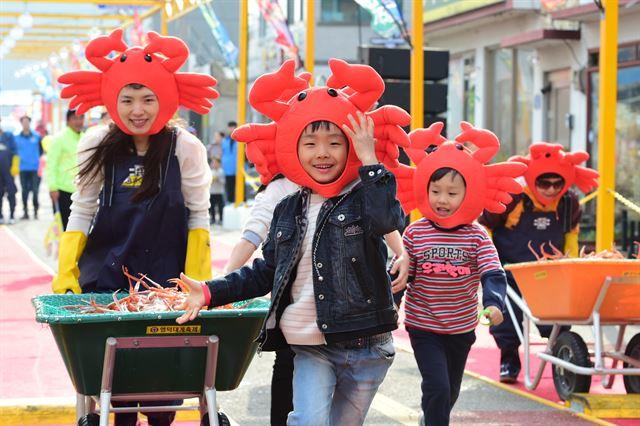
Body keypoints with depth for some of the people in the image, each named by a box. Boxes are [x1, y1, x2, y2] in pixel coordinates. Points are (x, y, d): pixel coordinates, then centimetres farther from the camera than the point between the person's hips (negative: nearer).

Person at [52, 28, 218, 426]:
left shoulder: (185, 148, -9)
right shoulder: (98, 146, -3)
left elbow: (199, 216, -4)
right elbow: (81, 213, 2)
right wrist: (66, 276, -6)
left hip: (166, 277, -2)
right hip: (106, 278, 2)